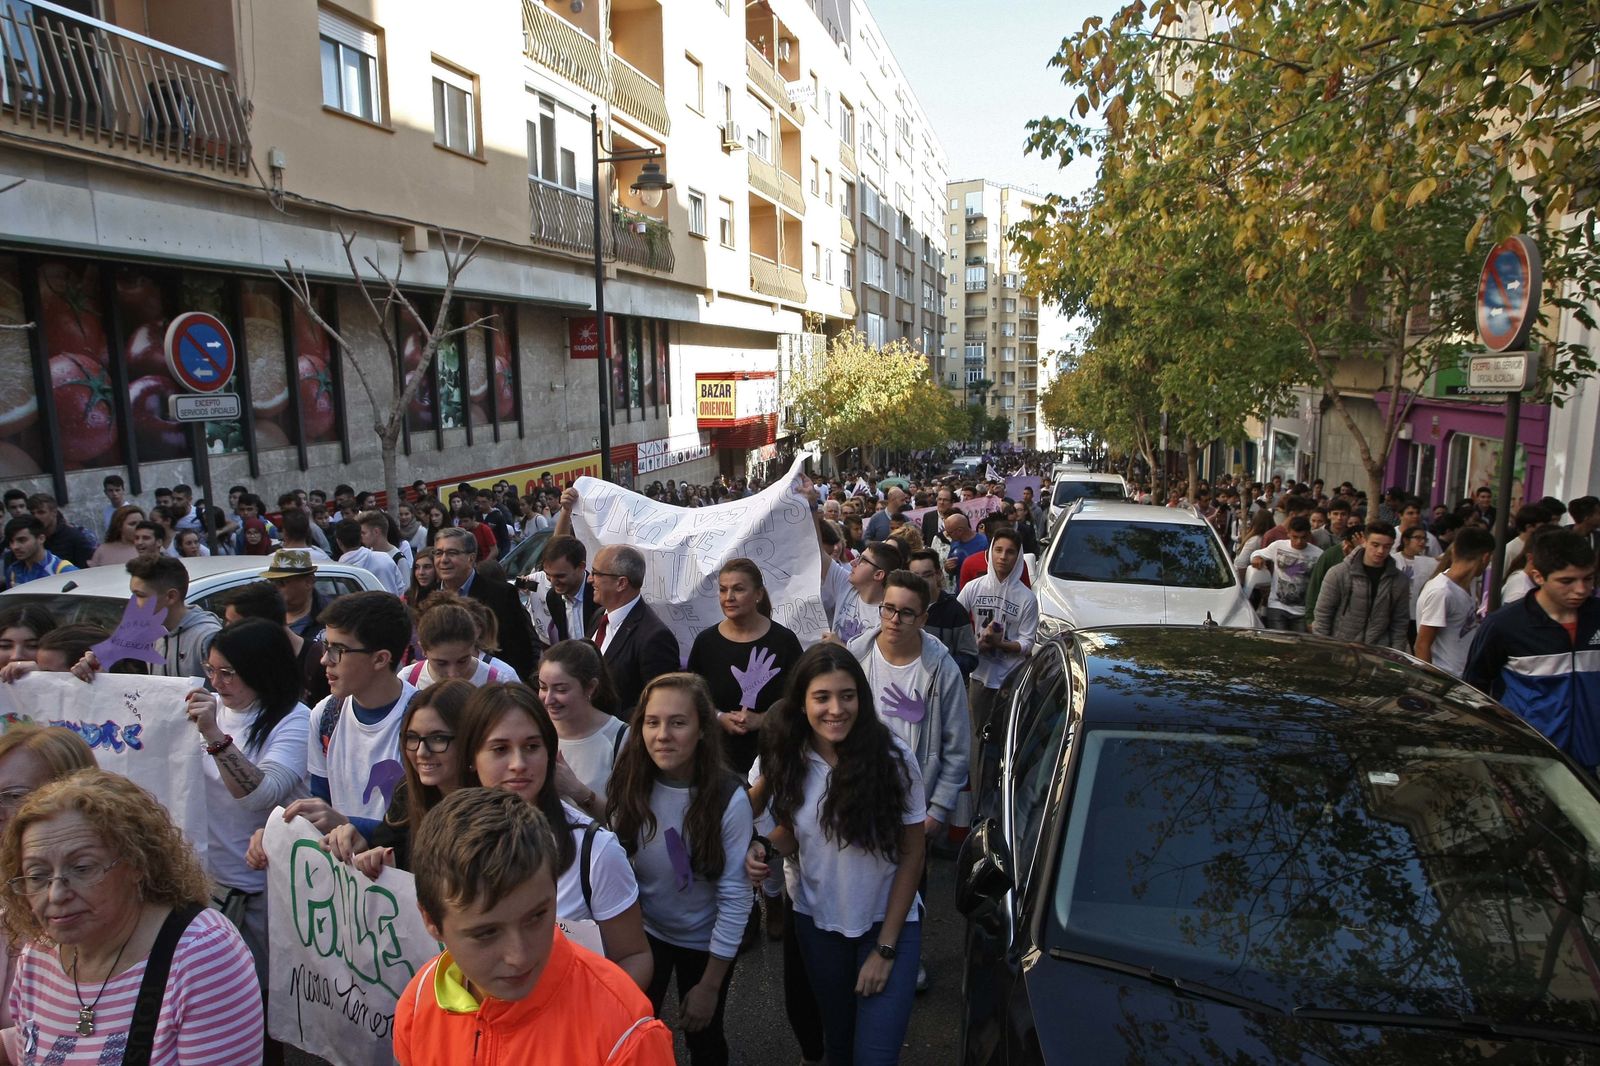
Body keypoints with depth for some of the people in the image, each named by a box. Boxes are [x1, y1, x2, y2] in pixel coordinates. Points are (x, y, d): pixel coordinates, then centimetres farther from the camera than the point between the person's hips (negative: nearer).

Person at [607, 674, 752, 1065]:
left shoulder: (729, 798, -26)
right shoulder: (630, 785, -16)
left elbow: (735, 896, -19)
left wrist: (710, 984, -13)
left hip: (705, 941, -2)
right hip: (642, 932, 2)